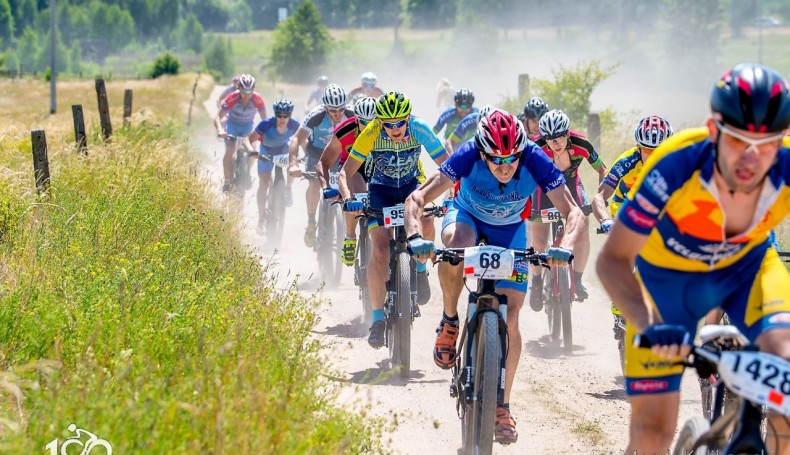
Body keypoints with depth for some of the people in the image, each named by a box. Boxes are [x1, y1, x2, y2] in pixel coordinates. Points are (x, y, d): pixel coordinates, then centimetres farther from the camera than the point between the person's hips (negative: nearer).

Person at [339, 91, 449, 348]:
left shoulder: (420, 130, -25)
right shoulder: (371, 135, -27)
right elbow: (345, 173, -26)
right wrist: (347, 199, -44)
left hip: (412, 184, 1)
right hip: (381, 189, -1)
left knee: (425, 223, -31)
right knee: (380, 250, -17)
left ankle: (419, 268, 1)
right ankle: (378, 319, -7)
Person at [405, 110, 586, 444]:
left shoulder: (535, 161, -32)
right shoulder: (469, 156, -33)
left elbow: (574, 213, -31)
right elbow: (417, 198, -34)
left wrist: (566, 246, -51)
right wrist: (415, 238, -52)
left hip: (509, 230, 1)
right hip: (467, 216, -1)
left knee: (510, 317, -10)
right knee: (455, 245, -39)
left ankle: (502, 407, 2)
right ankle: (449, 321, -13)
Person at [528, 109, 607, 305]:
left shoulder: (581, 145, -29)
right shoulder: (536, 148, -34)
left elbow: (602, 170, -15)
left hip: (570, 183, 1)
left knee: (582, 235, -14)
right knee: (539, 241, -10)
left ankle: (577, 280, 7)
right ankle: (536, 283, 14)